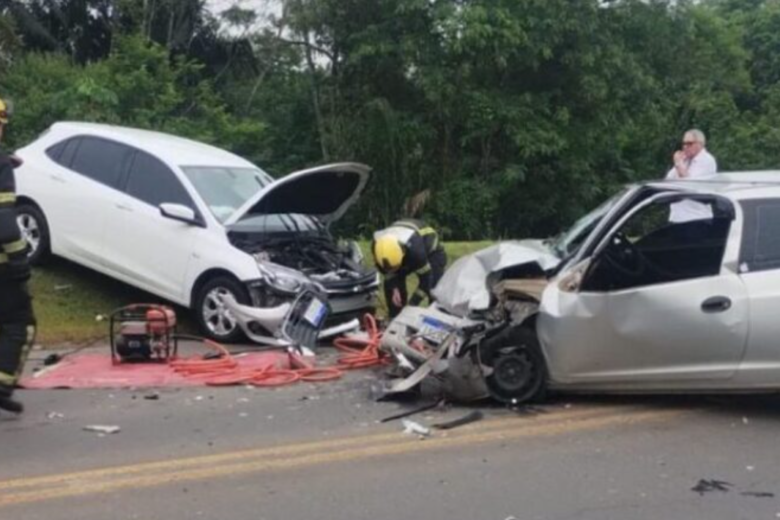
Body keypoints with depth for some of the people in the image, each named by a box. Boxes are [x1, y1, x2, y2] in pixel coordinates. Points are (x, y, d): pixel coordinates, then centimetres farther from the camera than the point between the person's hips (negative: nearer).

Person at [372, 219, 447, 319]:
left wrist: (411, 305, -33)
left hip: (430, 251, -5)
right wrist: (394, 289, -24)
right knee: (390, 286, -10)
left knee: (434, 289, -23)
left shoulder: (415, 249, -46)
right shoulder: (377, 245, -31)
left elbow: (425, 278, -34)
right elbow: (387, 271, -10)